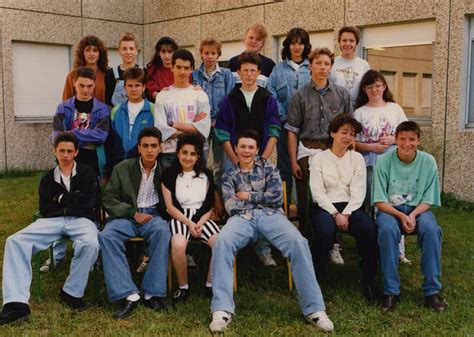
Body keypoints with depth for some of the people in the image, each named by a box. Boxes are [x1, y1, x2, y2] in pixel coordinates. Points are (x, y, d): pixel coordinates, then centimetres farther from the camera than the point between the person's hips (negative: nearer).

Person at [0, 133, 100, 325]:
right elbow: (45, 209, 11)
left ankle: (72, 293, -18)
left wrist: (62, 199, 4)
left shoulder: (87, 174, 12)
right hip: (52, 221, 3)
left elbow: (90, 203, -1)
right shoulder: (48, 178, 21)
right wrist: (74, 201, 2)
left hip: (81, 219, -3)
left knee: (90, 244, -39)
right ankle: (17, 302, -33)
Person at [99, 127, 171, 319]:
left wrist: (158, 214, -8)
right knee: (106, 236, -31)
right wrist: (133, 213, -9)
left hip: (153, 214, 0)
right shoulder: (123, 168, 6)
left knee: (162, 231, -36)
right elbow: (108, 199, 3)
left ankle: (152, 293, -30)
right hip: (127, 215, 1)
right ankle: (128, 294, -33)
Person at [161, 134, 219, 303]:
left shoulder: (206, 174, 10)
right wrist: (189, 223, -12)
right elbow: (170, 207, 0)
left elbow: (210, 206, 9)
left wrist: (200, 223, -9)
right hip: (179, 217, -2)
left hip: (202, 217, 2)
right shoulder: (169, 174, 3)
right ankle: (183, 287, -12)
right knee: (178, 244, -35)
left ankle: (211, 286, -7)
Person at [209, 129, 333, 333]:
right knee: (222, 242, -36)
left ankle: (315, 309, -29)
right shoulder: (229, 176, 22)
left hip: (271, 215, 0)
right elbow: (231, 207, 6)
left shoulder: (268, 168, 20)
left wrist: (248, 196, 7)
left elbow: (276, 197, 4)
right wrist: (262, 197, 4)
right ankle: (222, 310, -36)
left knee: (298, 242, -33)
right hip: (242, 218, 0)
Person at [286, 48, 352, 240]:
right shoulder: (300, 96, 4)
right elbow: (292, 130, 4)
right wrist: (293, 161, -2)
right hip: (307, 152, -1)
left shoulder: (342, 95, 7)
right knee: (306, 201, 2)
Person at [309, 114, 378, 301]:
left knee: (370, 229, -27)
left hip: (350, 206, 2)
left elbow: (358, 192, 1)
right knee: (326, 231, -34)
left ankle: (369, 282, -14)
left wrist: (346, 214, -13)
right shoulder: (319, 158, 3)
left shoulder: (357, 158, 10)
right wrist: (335, 214, -15)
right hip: (325, 206, -2)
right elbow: (318, 192, -4)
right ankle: (316, 279, -16)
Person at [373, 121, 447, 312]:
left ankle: (432, 291, -19)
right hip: (390, 209, -1)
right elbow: (379, 201, -8)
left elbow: (428, 200, 0)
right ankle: (391, 291, -23)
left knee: (431, 230, -31)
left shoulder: (428, 162, -4)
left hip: (418, 209, 1)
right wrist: (401, 216, -22)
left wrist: (413, 215, -19)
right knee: (388, 230, -34)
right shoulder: (384, 161, -8)